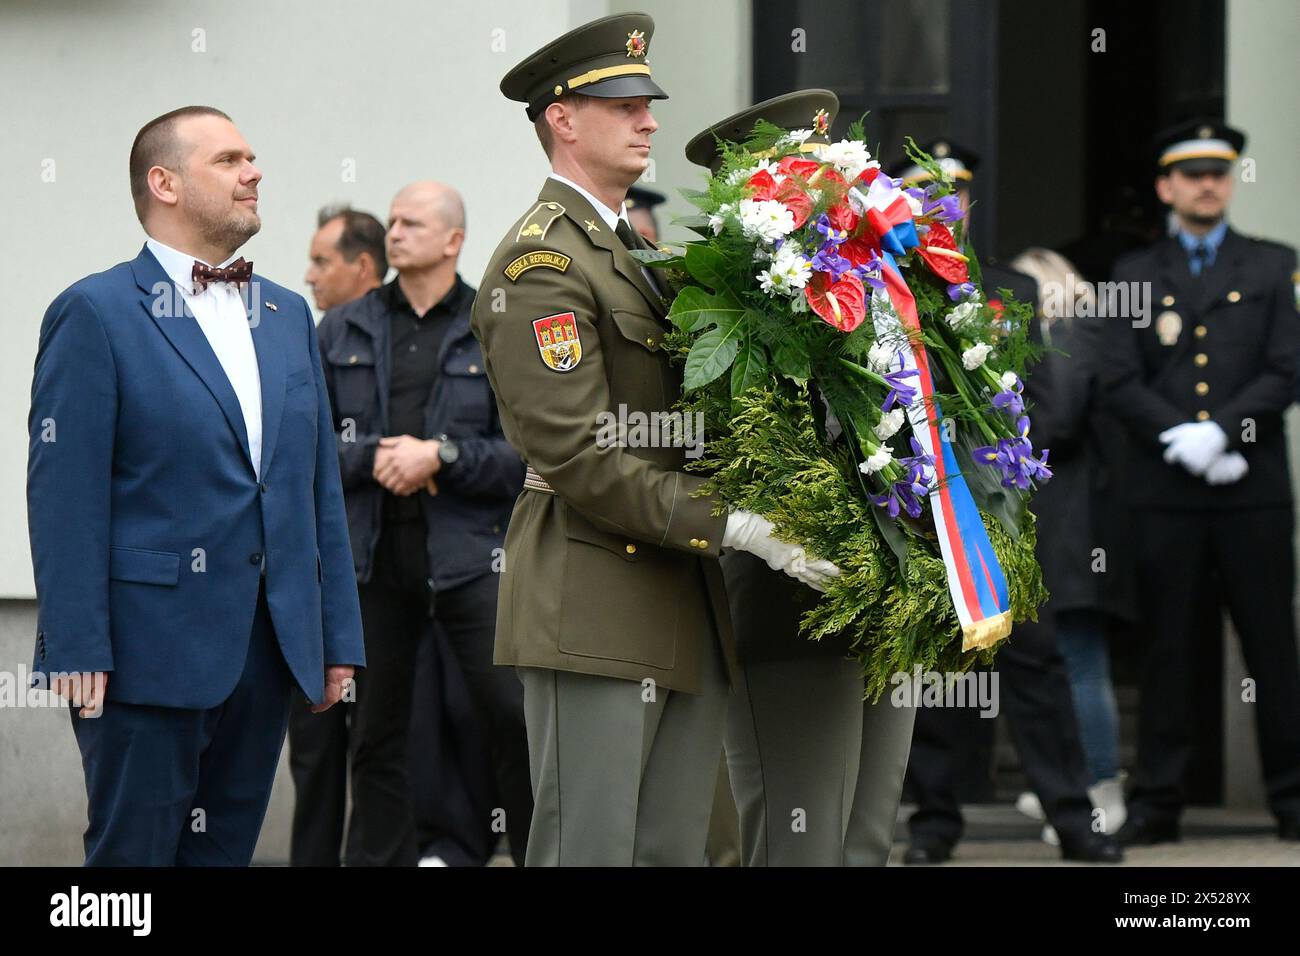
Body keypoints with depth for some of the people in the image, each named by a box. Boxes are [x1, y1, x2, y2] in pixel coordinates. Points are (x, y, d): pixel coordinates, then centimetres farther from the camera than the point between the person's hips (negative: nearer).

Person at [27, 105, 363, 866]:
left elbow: (321, 484, 16)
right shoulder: (96, 313, -5)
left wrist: (338, 634, 11)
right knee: (134, 853, -2)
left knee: (227, 850, 10)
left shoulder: (288, 315, 15)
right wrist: (77, 651, -18)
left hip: (269, 652, 6)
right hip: (150, 651, -6)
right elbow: (65, 495, -11)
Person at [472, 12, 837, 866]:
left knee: (677, 850, 8)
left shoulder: (637, 251, 20)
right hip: (594, 609, -9)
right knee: (588, 850, -8)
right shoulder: (539, 262, -10)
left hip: (687, 608, 9)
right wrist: (734, 524, -21)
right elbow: (578, 455, -18)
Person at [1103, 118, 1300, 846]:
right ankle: (1158, 803, 5)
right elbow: (1121, 384, 3)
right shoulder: (1136, 276, 11)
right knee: (1167, 647, 2)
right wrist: (1182, 439, -12)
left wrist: (1220, 432, -13)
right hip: (1167, 492, 1)